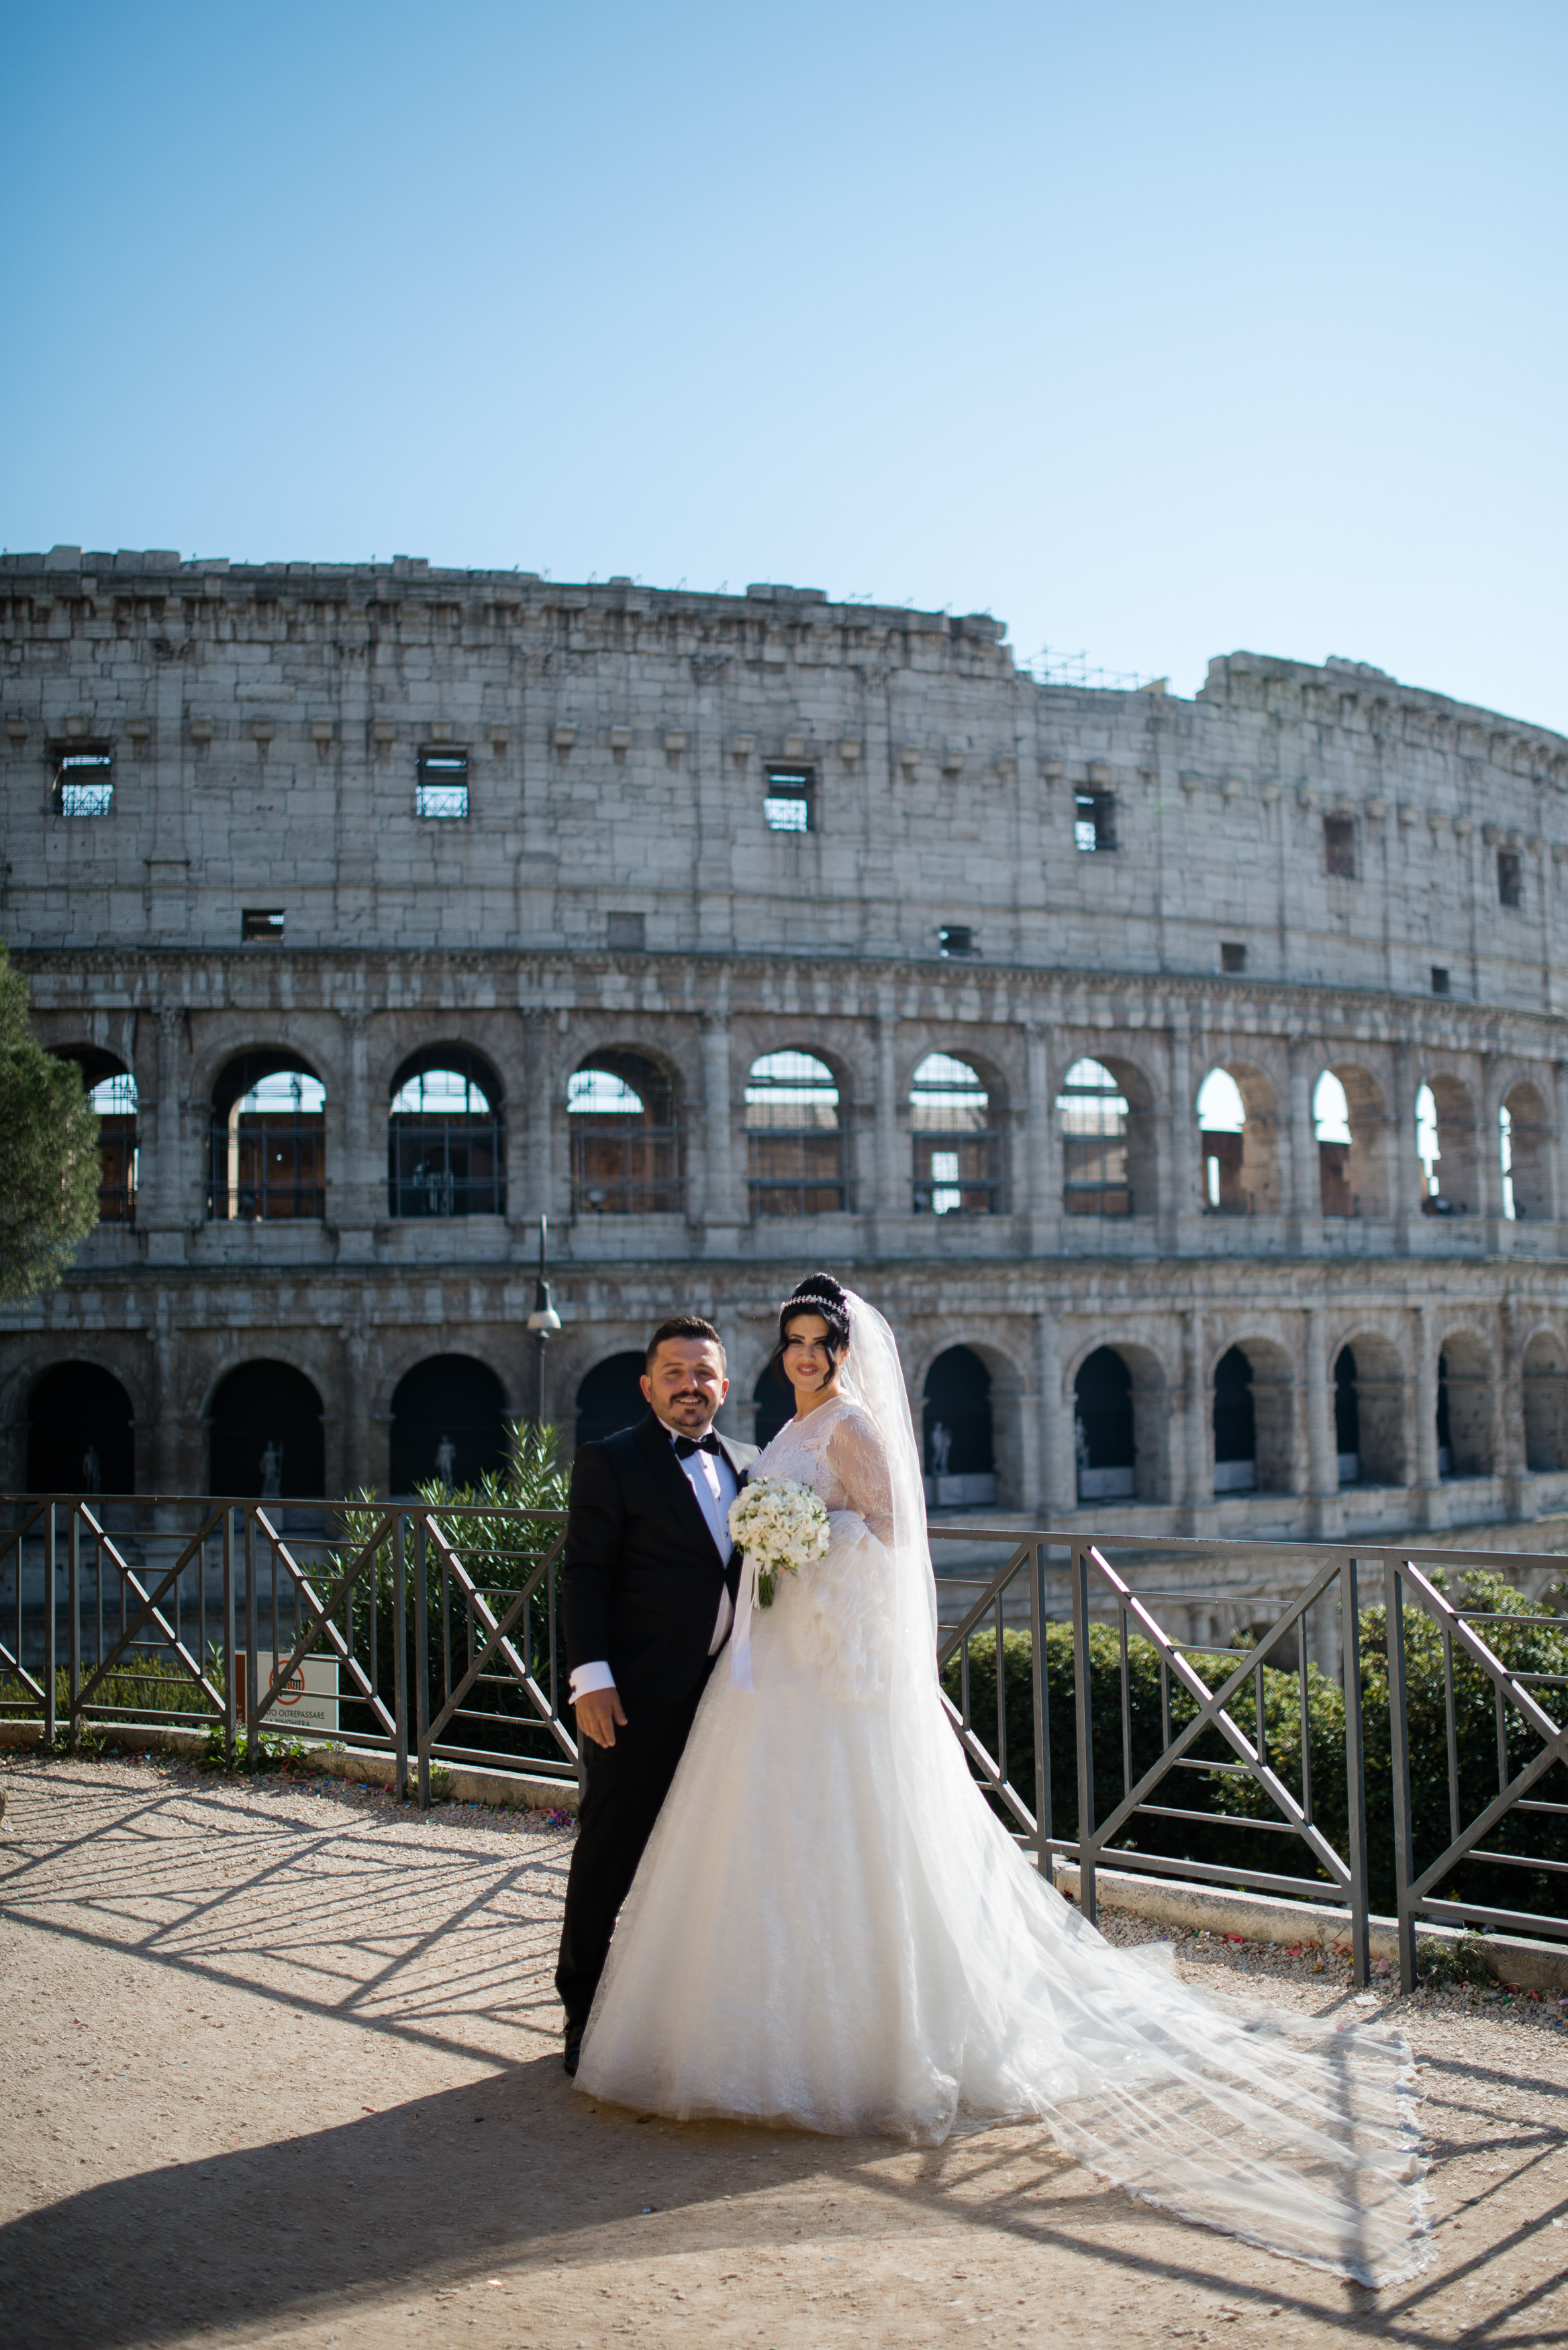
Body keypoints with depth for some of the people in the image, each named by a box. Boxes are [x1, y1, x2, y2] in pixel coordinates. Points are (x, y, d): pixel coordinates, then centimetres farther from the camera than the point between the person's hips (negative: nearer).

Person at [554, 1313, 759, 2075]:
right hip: (638, 1697, -6)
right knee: (610, 1854, 3)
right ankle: (585, 2016, 15)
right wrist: (591, 1676, -17)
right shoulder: (609, 1462, -4)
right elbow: (584, 1575, -9)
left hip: (723, 1692, 6)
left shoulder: (747, 1464, 13)